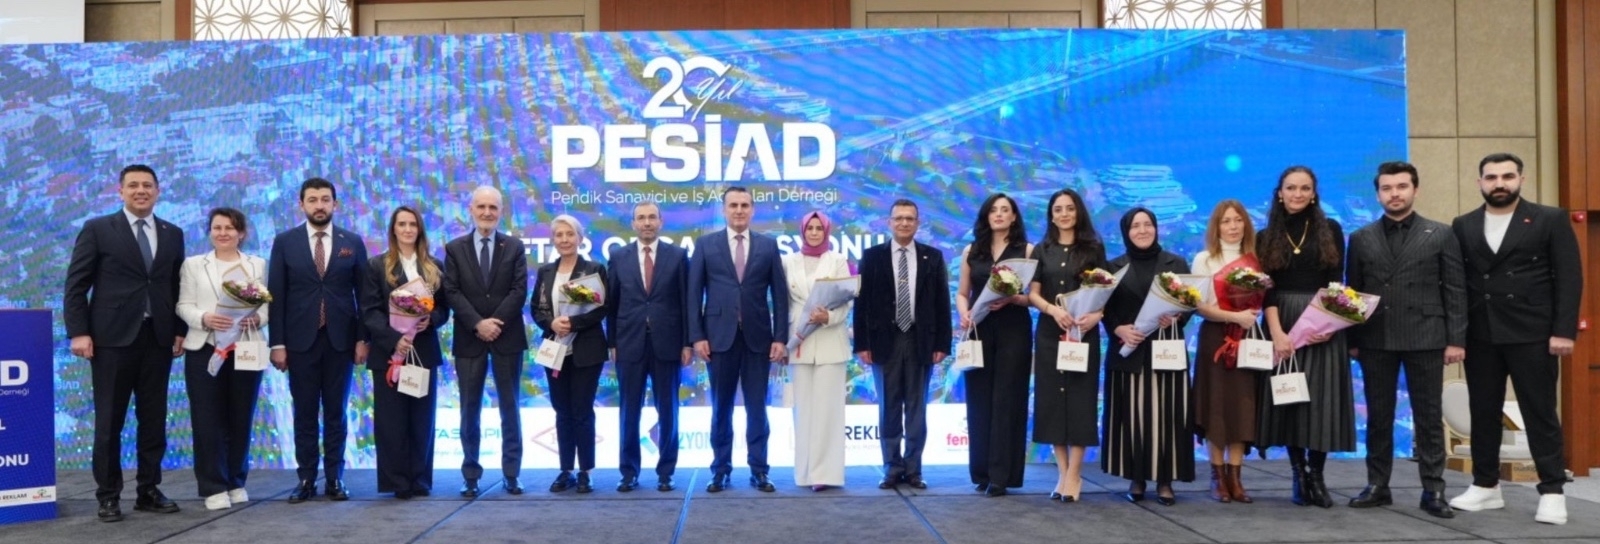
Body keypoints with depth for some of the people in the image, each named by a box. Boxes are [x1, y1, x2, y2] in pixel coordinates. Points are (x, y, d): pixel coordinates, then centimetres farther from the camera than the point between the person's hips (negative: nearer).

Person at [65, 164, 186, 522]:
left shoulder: (173, 234, 12)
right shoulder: (97, 229, 2)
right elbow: (76, 285, -2)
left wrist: (180, 330, 5)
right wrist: (78, 332, -10)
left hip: (157, 338, 3)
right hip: (113, 338, -3)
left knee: (154, 420, 6)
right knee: (109, 421, 2)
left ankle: (149, 491, 15)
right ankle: (108, 496, 11)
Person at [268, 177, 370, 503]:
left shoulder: (353, 243, 5)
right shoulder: (284, 242, 3)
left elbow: (363, 294, 5)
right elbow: (276, 295, 1)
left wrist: (363, 339, -2)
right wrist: (277, 343, -5)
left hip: (340, 340, 0)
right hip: (301, 340, 0)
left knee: (336, 413, 5)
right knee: (305, 414, 4)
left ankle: (335, 479, 11)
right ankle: (306, 479, 10)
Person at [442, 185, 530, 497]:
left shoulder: (514, 246, 6)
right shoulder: (455, 248, 6)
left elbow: (519, 290, -3)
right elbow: (452, 293, -2)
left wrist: (495, 322, -14)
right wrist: (478, 323, -14)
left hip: (507, 337, 0)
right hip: (469, 338, 0)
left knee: (510, 408, 5)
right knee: (470, 410, 4)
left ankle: (511, 474, 11)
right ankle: (471, 476, 11)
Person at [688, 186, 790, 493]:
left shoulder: (768, 246, 7)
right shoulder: (705, 244, 5)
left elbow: (779, 294, 4)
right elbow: (694, 294, 2)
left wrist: (780, 337, -3)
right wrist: (697, 336, -6)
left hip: (757, 337, 0)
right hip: (720, 336, 0)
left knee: (756, 407, 3)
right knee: (721, 407, 6)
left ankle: (759, 471, 10)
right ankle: (721, 470, 14)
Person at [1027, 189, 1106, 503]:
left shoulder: (1093, 248, 4)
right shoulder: (1042, 250, 9)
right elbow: (1032, 293, 3)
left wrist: (1097, 314, -19)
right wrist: (1053, 309, -17)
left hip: (1083, 331, -2)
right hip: (1049, 332, 2)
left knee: (1080, 397, -3)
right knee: (1052, 397, 2)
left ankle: (1074, 475, 0)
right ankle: (1062, 472, 8)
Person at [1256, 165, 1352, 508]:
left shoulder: (1330, 231, 6)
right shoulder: (1266, 237, 6)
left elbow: (1336, 282, 2)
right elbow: (1267, 290, -1)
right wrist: (1277, 332, -13)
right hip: (1282, 325, 1)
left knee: (1320, 398, -2)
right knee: (1288, 398, 1)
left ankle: (1316, 476, 5)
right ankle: (1299, 474, 9)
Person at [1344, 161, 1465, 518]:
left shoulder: (1441, 235, 4)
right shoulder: (1361, 239, 9)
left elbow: (1455, 291, 1)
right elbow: (1352, 293, 8)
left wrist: (1456, 339, -5)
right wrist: (1351, 340, 3)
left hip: (1425, 339, -2)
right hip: (1375, 340, 2)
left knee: (1428, 417, 3)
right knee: (1378, 416, 7)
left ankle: (1433, 490, 10)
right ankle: (1377, 485, 15)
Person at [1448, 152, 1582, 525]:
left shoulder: (1550, 220, 2)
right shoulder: (1463, 226, 10)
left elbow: (1569, 278, -3)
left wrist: (1564, 331, -11)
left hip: (1533, 334, -3)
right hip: (1480, 336, 3)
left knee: (1540, 413, 1)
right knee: (1483, 413, 8)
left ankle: (1552, 491, 9)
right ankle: (1486, 486, 18)